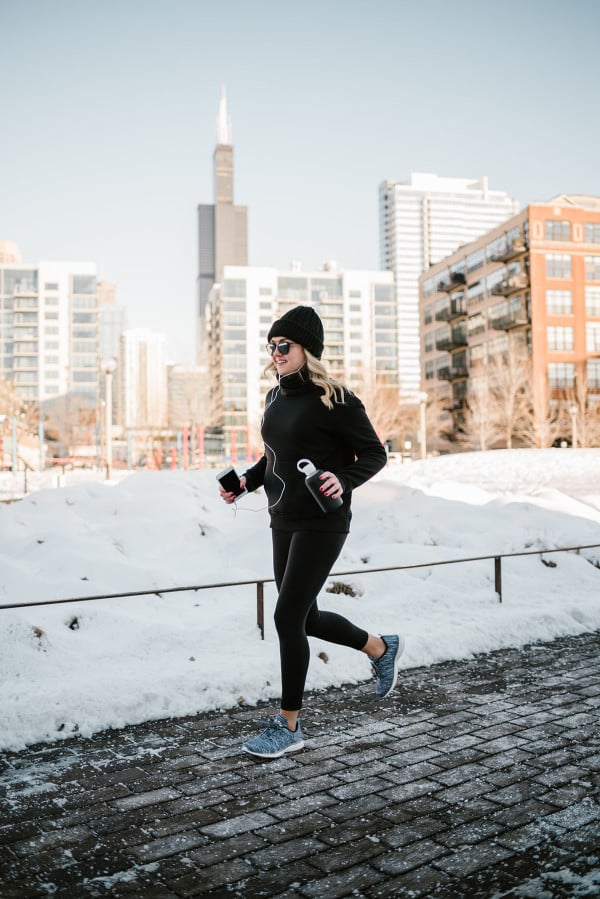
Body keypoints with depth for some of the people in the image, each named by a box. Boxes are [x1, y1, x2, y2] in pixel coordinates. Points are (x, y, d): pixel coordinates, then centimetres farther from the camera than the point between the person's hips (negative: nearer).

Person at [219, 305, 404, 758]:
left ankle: (289, 726, 11)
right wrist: (247, 481, 4)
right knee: (305, 618, 15)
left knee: (288, 618, -6)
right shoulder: (276, 397, 9)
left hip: (322, 524, -8)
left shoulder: (334, 399, -14)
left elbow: (374, 453, -10)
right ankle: (382, 648, 40)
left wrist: (344, 481, -28)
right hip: (284, 521, 8)